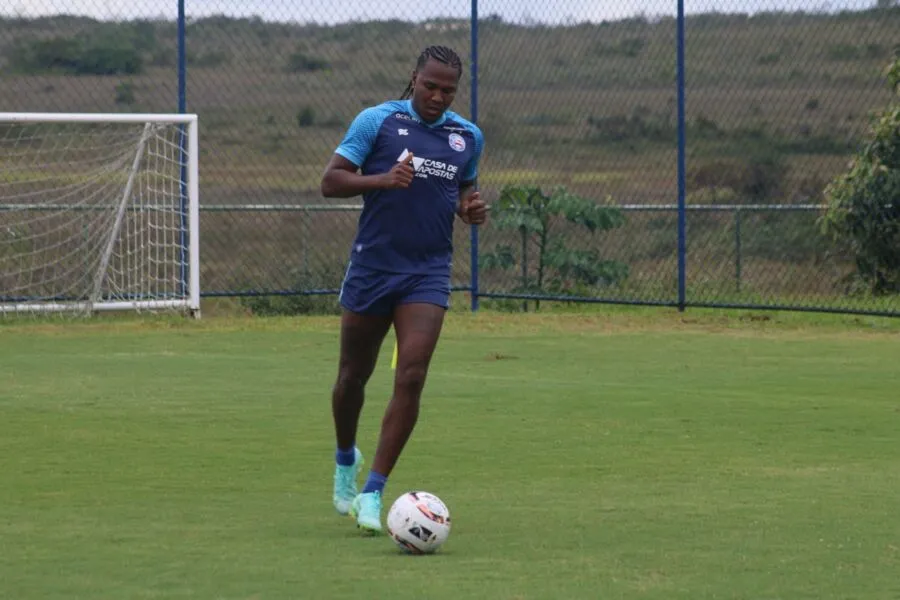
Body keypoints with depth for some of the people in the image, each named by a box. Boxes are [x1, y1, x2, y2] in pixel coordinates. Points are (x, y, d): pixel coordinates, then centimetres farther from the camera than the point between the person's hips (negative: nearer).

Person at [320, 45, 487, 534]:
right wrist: (383, 180, -23)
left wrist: (471, 210, 0)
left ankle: (373, 493, -9)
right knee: (354, 375, 11)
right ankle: (345, 461, 40)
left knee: (411, 378, -14)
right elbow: (330, 182, -7)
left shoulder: (468, 136, 6)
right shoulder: (376, 121, -6)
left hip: (428, 272, 2)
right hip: (371, 268, -2)